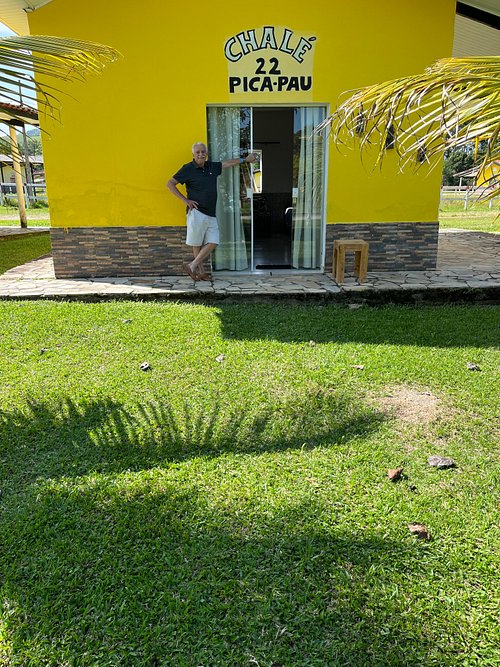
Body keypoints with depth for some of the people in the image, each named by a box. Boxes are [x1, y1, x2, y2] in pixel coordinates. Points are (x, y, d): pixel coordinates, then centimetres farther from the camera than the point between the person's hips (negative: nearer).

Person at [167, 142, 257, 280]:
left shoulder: (212, 167, 13)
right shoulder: (188, 169, -4)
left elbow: (228, 163, 28)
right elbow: (170, 184, -3)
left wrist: (246, 159, 36)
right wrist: (185, 200, -9)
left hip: (211, 215, 6)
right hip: (196, 213, -6)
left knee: (213, 243, -2)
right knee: (197, 245, 1)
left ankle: (192, 266, 6)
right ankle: (201, 271, 12)